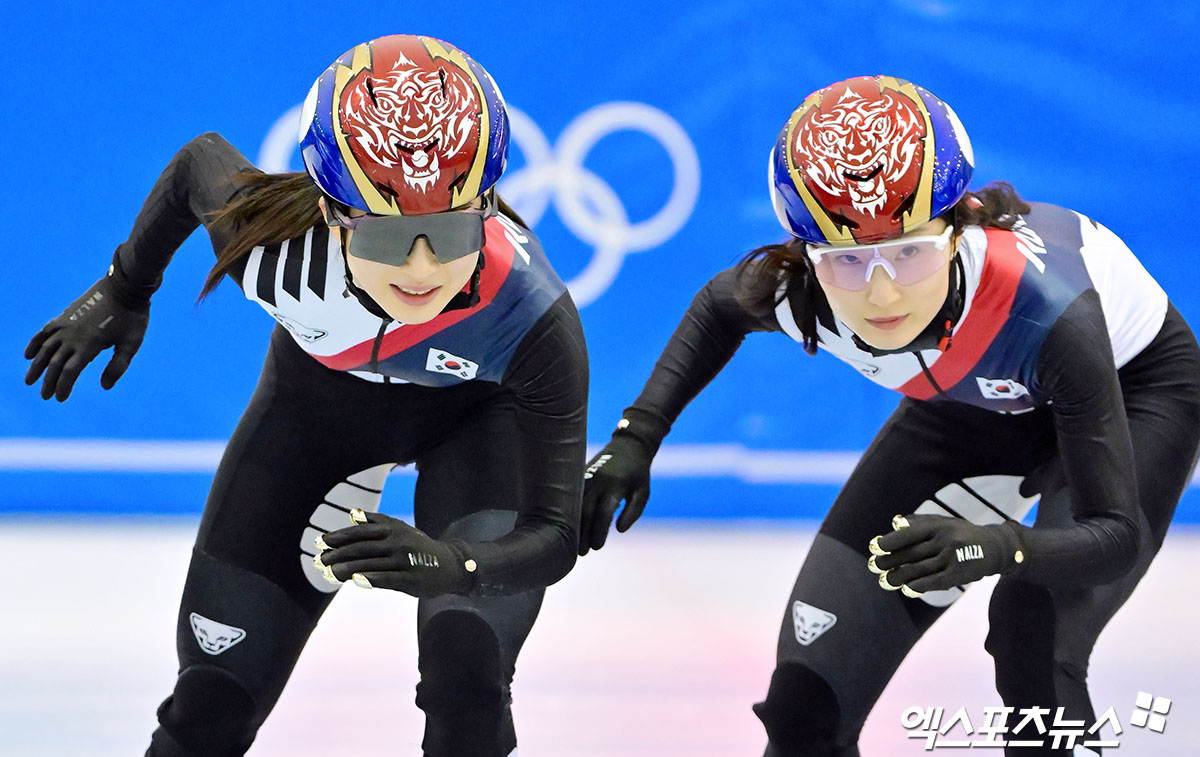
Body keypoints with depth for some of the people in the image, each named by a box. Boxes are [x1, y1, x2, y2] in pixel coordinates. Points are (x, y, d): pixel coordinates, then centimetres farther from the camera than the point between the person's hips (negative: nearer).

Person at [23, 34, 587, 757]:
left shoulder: (533, 315, -41)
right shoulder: (275, 238, -36)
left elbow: (553, 535, -37)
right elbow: (201, 161, -10)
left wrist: (451, 561, -59)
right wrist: (125, 292, 7)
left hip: (475, 412, -2)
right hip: (320, 393, 2)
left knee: (467, 688, -24)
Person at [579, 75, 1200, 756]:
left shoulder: (1046, 309, -43)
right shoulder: (797, 291, -30)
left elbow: (1116, 535, -38)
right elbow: (718, 309, -2)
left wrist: (997, 546, -56)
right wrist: (636, 436, -9)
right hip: (970, 406, 4)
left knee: (1034, 644, -30)